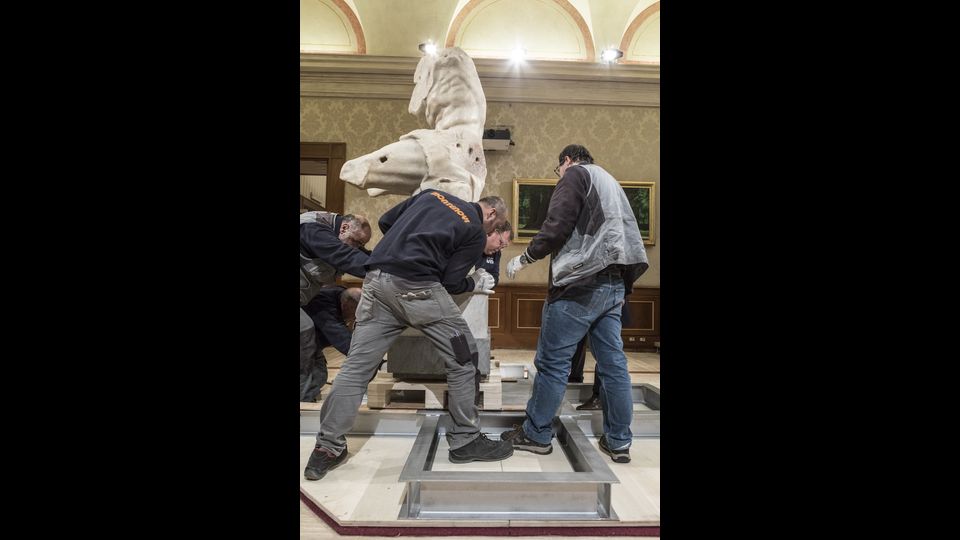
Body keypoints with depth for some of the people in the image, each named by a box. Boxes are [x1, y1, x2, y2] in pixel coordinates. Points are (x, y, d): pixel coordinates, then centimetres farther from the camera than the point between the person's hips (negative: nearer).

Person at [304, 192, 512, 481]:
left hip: (377, 279, 7)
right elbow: (450, 283, 0)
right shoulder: (476, 232, 5)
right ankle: (466, 441, 18)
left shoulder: (431, 194, 21)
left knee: (356, 367, 8)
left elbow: (385, 222, 21)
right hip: (417, 289, -6)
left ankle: (327, 448, 13)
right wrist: (475, 283, 19)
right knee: (463, 359, 9)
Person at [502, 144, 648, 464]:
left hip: (581, 283, -8)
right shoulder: (610, 183, 27)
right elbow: (623, 233, 23)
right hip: (614, 284, 9)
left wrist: (523, 259, -2)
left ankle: (536, 435, 9)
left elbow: (557, 227, -12)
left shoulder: (576, 174, 1)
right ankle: (618, 442, 13)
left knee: (552, 361, 0)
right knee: (613, 364, 8)